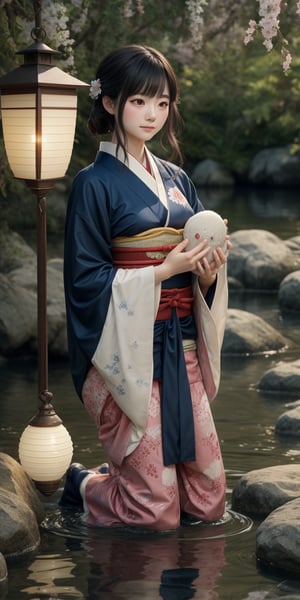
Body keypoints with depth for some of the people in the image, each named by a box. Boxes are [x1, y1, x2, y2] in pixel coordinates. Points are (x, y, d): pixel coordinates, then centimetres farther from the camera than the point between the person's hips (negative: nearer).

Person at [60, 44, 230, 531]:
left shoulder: (176, 180, 12)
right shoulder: (95, 184, -7)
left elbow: (199, 272, 14)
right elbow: (87, 281, -11)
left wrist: (209, 272, -9)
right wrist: (162, 271, -20)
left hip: (180, 348, 6)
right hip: (128, 353, -6)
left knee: (208, 503, 7)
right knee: (157, 511, -4)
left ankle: (117, 476, 31)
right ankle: (83, 487, 25)